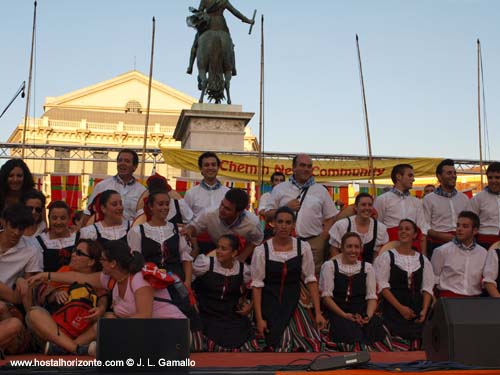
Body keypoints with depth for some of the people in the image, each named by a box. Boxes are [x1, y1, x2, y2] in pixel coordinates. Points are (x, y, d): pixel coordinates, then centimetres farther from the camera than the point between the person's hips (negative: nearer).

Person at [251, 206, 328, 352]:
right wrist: (259, 318, -9)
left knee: (313, 344, -16)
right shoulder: (262, 250, -8)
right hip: (270, 306, -2)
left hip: (293, 304, 2)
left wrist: (318, 313, -2)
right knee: (279, 347, -16)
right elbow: (257, 285, -6)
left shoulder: (303, 247, -2)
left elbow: (310, 280, 1)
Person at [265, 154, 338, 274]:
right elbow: (268, 215, 9)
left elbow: (330, 218, 11)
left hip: (314, 243, 0)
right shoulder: (280, 189, 11)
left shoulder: (321, 190, 12)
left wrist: (322, 239, -1)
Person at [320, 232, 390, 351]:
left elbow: (372, 297, 11)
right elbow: (326, 296, 1)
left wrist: (369, 316, -9)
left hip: (363, 314, 3)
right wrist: (344, 315, -12)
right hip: (338, 314, -3)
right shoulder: (329, 266, 9)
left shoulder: (367, 267, 19)